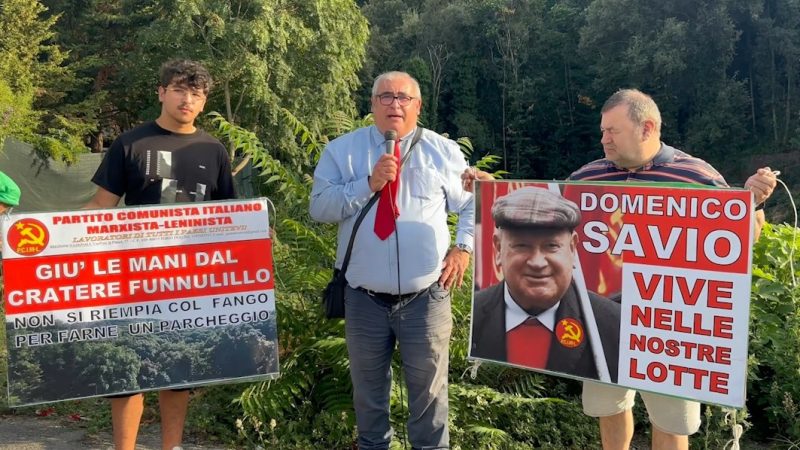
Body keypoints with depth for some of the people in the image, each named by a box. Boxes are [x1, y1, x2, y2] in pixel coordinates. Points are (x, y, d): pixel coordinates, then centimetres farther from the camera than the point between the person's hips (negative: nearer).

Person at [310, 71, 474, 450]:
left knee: (429, 387, 12)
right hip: (364, 298, 1)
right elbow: (319, 207, -7)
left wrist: (463, 247, 0)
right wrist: (368, 184, -18)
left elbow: (474, 203, 13)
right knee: (368, 386, 17)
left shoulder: (444, 152, 4)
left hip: (425, 298, 0)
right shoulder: (342, 150, 1)